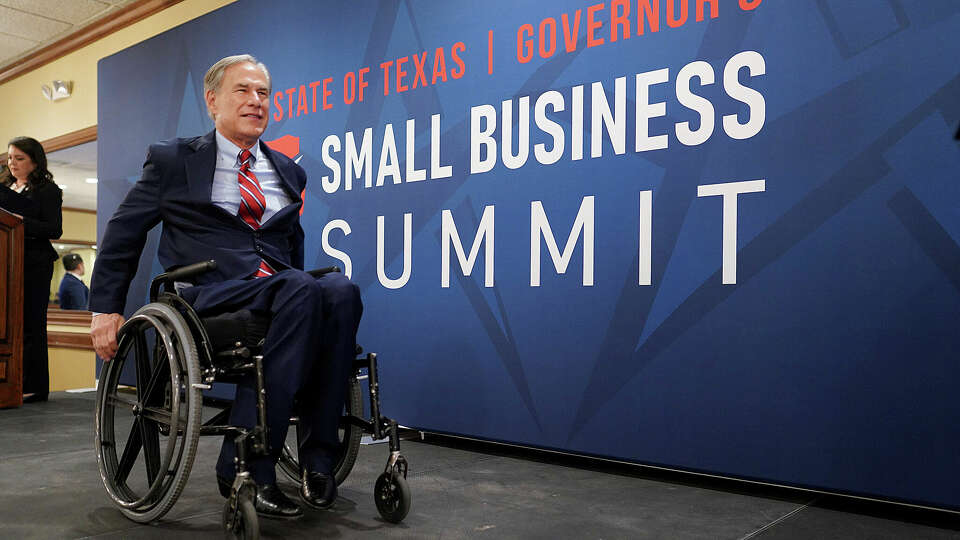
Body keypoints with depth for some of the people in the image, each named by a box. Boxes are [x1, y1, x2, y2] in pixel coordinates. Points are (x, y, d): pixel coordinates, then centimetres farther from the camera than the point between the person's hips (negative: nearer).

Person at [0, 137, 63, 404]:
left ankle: (34, 386, -2)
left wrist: (23, 222, -19)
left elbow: (55, 230, -8)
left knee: (30, 324, -6)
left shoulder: (47, 190, 2)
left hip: (34, 264, -6)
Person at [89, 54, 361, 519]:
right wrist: (106, 307, 9)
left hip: (279, 292, 4)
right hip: (211, 293, -4)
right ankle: (246, 465, -31)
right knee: (303, 290, -36)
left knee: (341, 290, -31)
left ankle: (317, 454, -25)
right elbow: (123, 232, 15)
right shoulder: (172, 160, 12)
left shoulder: (288, 171, 23)